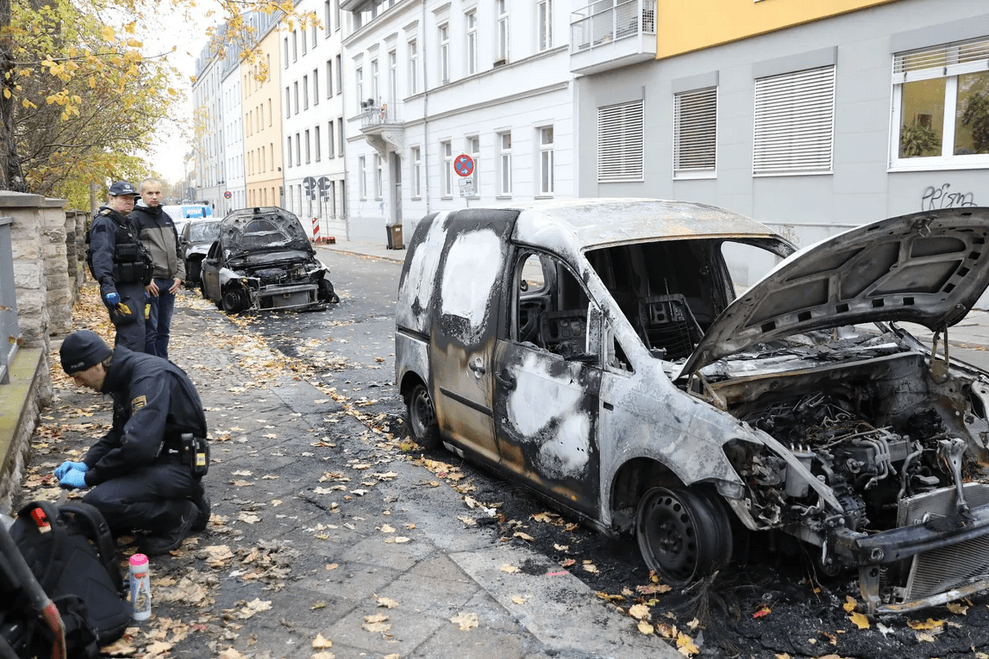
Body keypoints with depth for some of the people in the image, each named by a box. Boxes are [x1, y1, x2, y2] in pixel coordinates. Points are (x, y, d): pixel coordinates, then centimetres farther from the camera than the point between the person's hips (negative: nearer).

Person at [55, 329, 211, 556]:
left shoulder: (150, 377, -23)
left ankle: (178, 515, -5)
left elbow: (138, 446, -31)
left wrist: (89, 478, -18)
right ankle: (183, 501, 13)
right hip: (157, 458, 10)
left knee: (98, 502, -24)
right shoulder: (125, 375, 8)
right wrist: (85, 464, 5)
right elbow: (117, 434, 20)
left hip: (178, 464, -10)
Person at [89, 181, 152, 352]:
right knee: (133, 338, -16)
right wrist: (108, 287, -35)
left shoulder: (125, 223, 22)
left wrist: (143, 285, 32)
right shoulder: (104, 224, -11)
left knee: (125, 337, 17)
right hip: (121, 290, -10)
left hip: (134, 287, 10)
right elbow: (102, 257, -24)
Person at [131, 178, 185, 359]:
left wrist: (179, 275, 8)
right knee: (150, 330, -5)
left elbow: (177, 249, 20)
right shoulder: (136, 219, -6)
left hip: (169, 283, 7)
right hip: (150, 283, -7)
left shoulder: (166, 218, 16)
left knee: (164, 329, 13)